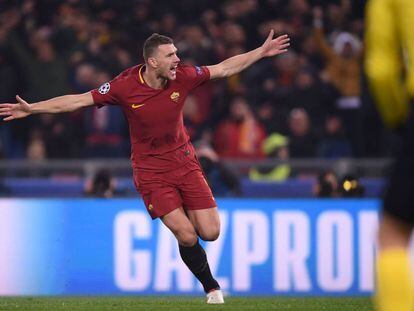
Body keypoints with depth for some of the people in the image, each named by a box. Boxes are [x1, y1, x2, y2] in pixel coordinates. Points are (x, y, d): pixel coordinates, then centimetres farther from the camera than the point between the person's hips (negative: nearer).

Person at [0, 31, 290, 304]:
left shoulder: (183, 76, -9)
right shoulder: (125, 86, -17)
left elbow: (225, 68, 5)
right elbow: (79, 100, -11)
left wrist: (262, 51, 5)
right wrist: (32, 109, -14)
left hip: (185, 162, 3)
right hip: (151, 171, -3)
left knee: (210, 232, -5)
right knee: (186, 236, -15)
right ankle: (212, 288, 6)